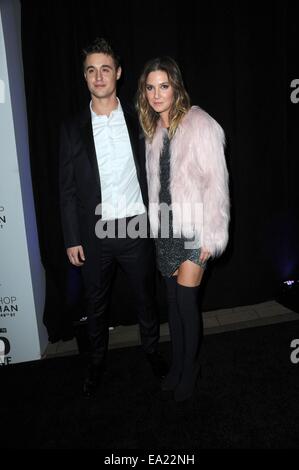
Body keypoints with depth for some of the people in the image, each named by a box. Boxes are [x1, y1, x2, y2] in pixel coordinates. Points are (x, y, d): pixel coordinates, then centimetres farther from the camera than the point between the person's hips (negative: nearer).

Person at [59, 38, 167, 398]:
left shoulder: (138, 121, 2)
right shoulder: (73, 128, 1)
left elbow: (153, 174, 5)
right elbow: (68, 189, 0)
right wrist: (72, 239, -3)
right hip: (94, 233, 0)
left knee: (145, 297, 15)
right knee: (96, 303, 15)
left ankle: (152, 350, 40)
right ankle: (97, 361, 37)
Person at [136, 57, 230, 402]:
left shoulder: (199, 124, -9)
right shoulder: (153, 129, 10)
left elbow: (216, 183, -13)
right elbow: (154, 181, 11)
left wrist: (210, 237, -16)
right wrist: (155, 226, 8)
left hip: (192, 229, -5)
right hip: (165, 228, 6)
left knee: (186, 300, -1)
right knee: (173, 299, 13)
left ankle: (190, 368, 22)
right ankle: (177, 363, 30)